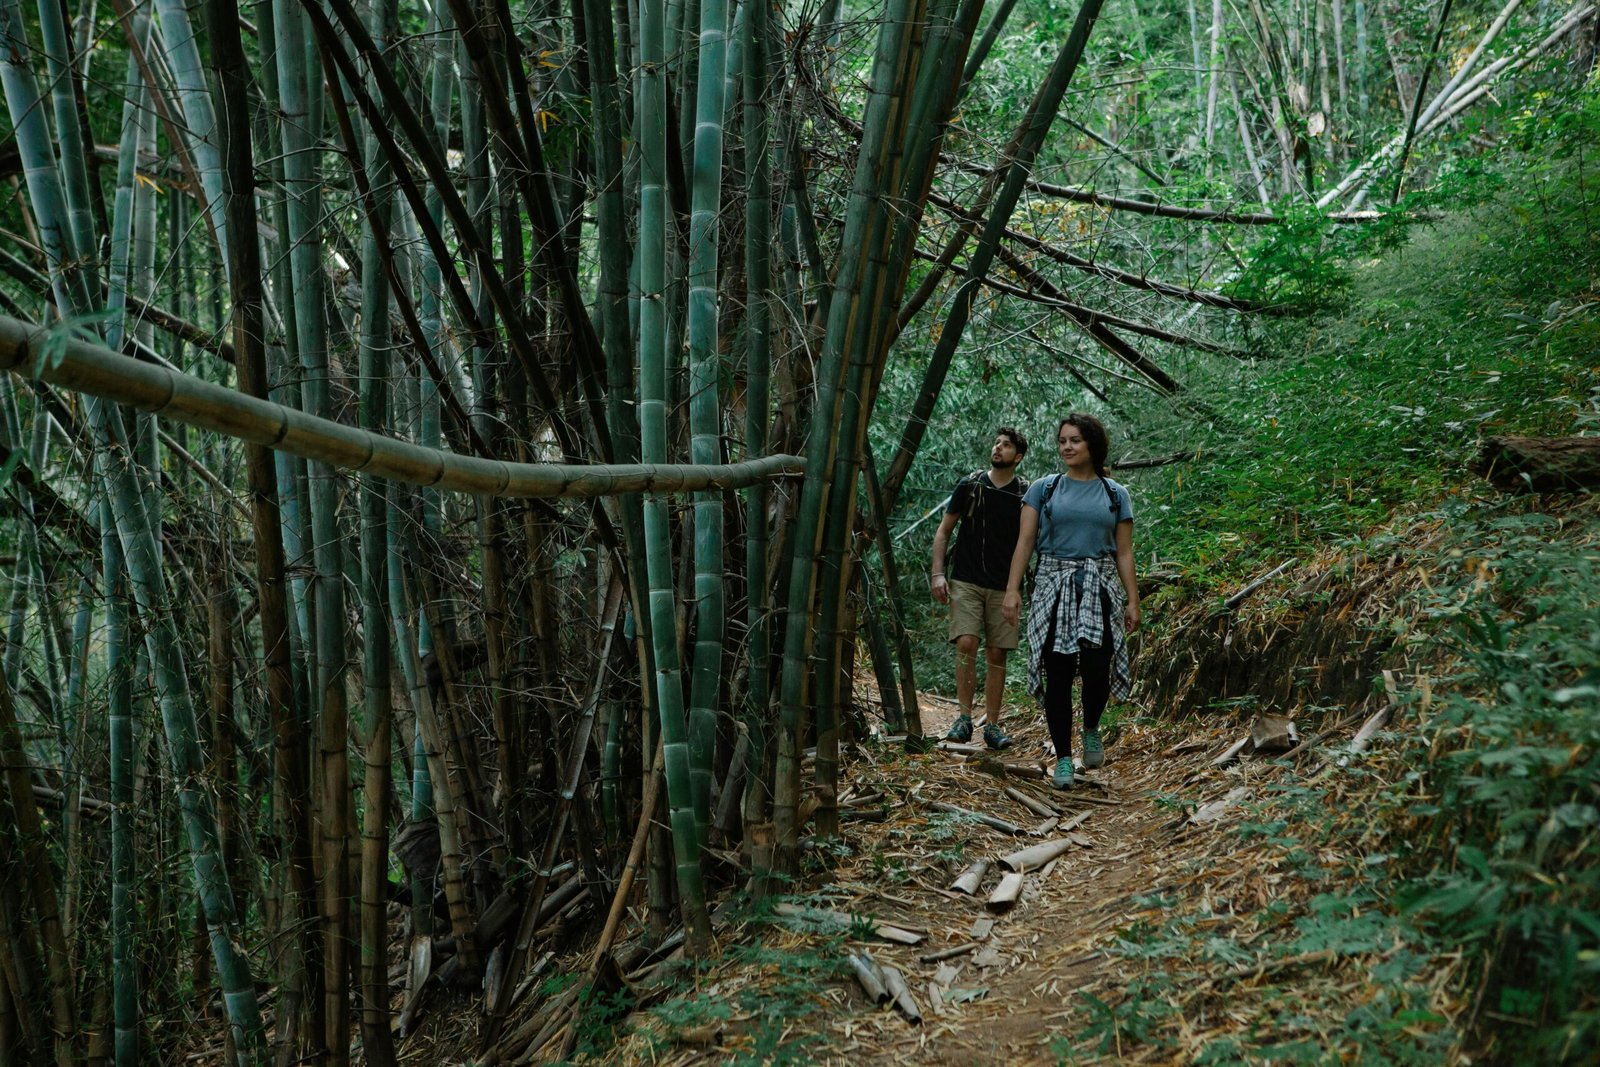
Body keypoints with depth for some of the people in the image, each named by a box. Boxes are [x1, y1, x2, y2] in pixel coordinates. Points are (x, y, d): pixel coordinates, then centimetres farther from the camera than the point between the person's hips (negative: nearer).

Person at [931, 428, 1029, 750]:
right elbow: (943, 532, 7)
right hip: (965, 581, -1)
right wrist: (938, 573, -4)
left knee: (997, 654, 2)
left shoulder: (1026, 495, 4)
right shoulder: (969, 486, 3)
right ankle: (964, 718, -8)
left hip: (1003, 587, 1)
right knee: (966, 644, -16)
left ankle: (992, 726, 10)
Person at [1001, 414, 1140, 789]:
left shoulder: (1115, 495, 9)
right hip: (1054, 588, 0)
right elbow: (1024, 542, 2)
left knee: (1096, 668, -16)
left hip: (1100, 589, 0)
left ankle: (1091, 729, 15)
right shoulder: (1043, 489, 7)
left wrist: (1133, 600, 2)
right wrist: (1012, 589, -8)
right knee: (1058, 675, -2)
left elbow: (1124, 553, 10)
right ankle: (1063, 759, 9)